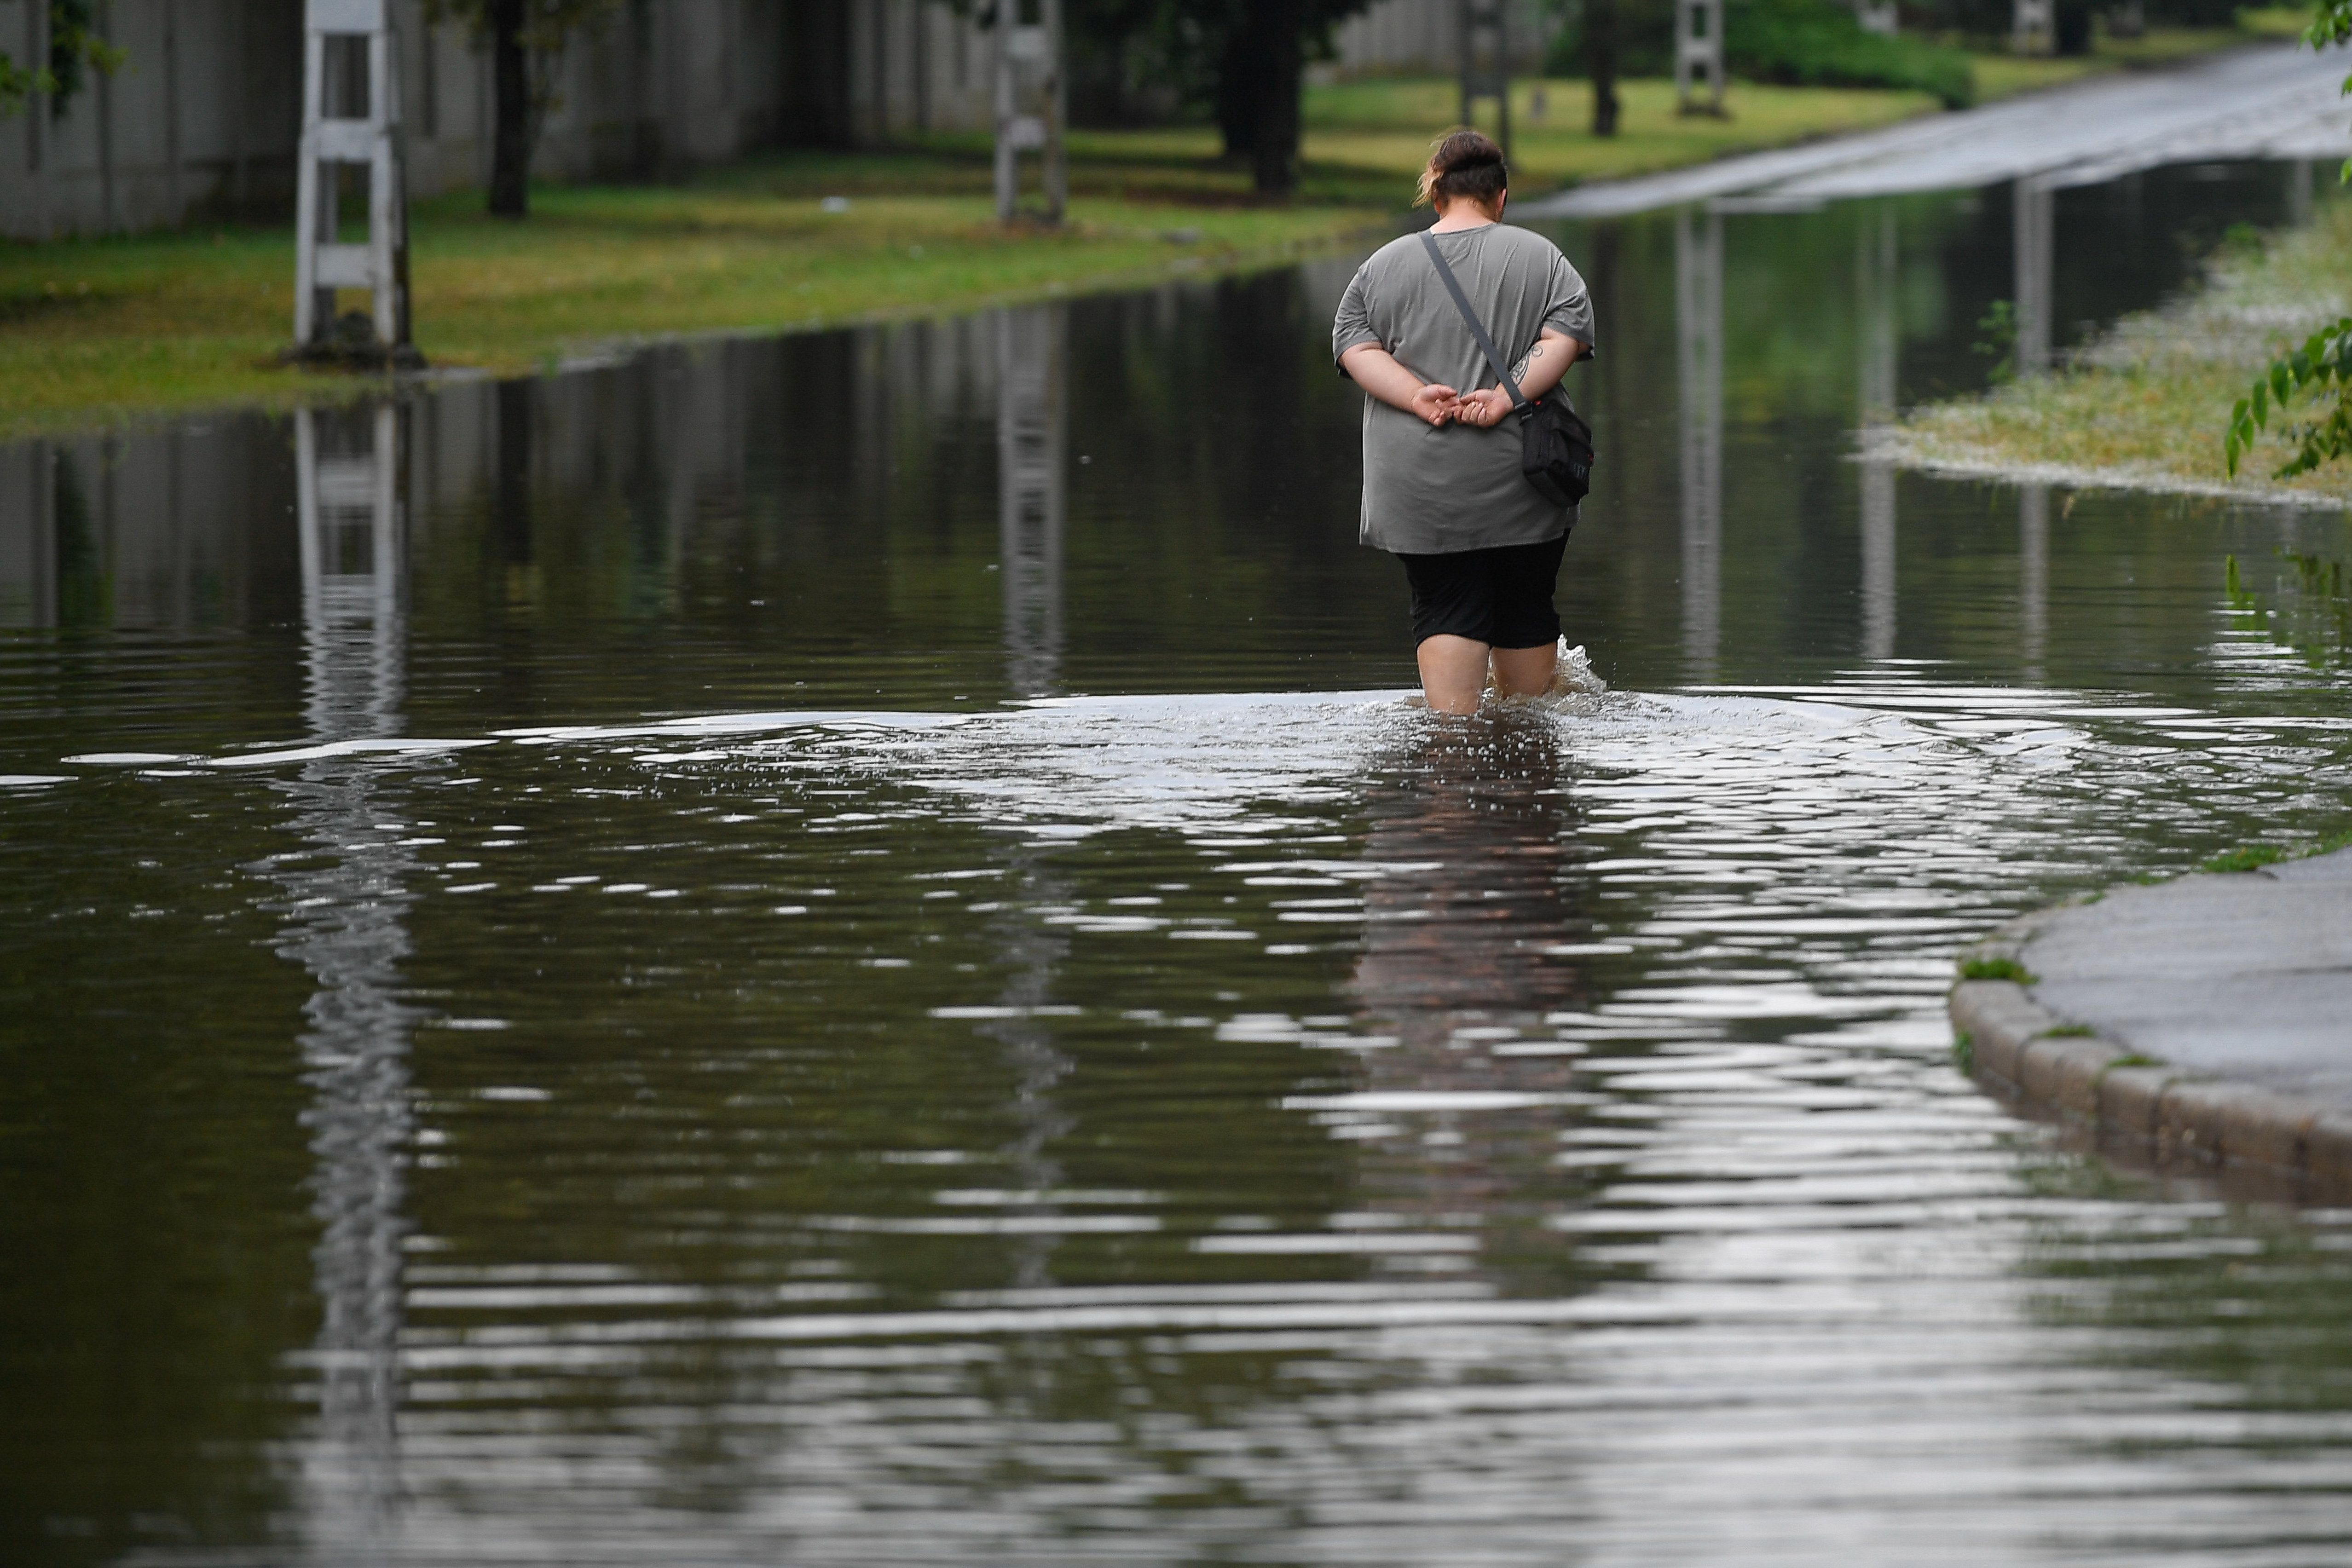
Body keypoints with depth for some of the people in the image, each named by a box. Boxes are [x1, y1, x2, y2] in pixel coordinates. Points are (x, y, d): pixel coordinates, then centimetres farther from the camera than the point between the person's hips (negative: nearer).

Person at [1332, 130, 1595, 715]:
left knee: (1446, 616, 1)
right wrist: (1509, 397, -15)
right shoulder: (1539, 257, 4)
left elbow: (1355, 347, -2)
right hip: (1520, 487, 0)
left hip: (1419, 487, 1)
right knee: (1525, 616, 12)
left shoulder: (1383, 266, 8)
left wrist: (1418, 399, -11)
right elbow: (1566, 335, -9)